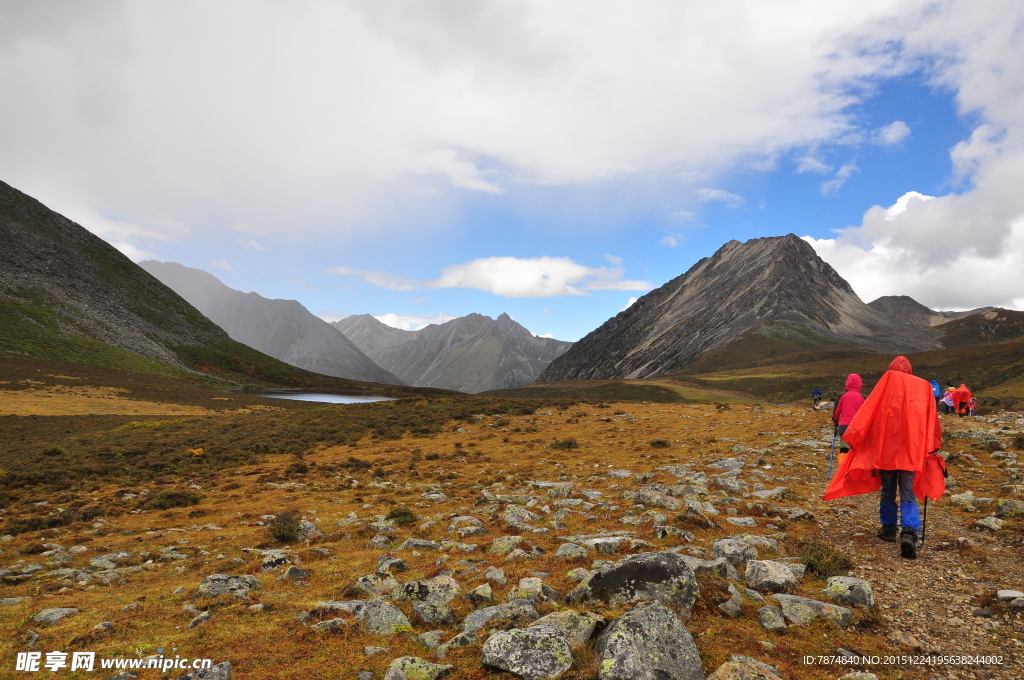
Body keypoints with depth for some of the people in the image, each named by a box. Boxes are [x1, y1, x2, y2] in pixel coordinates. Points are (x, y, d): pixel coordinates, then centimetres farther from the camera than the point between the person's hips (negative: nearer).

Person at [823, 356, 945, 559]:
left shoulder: (889, 379, 4)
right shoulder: (924, 386, 12)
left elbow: (869, 410, -5)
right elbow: (932, 422, 10)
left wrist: (853, 435, -6)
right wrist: (931, 447, 16)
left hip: (887, 446, -1)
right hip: (913, 449, 1)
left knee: (888, 491, 14)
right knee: (908, 495, 0)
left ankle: (888, 529, 22)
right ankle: (909, 533, -19)